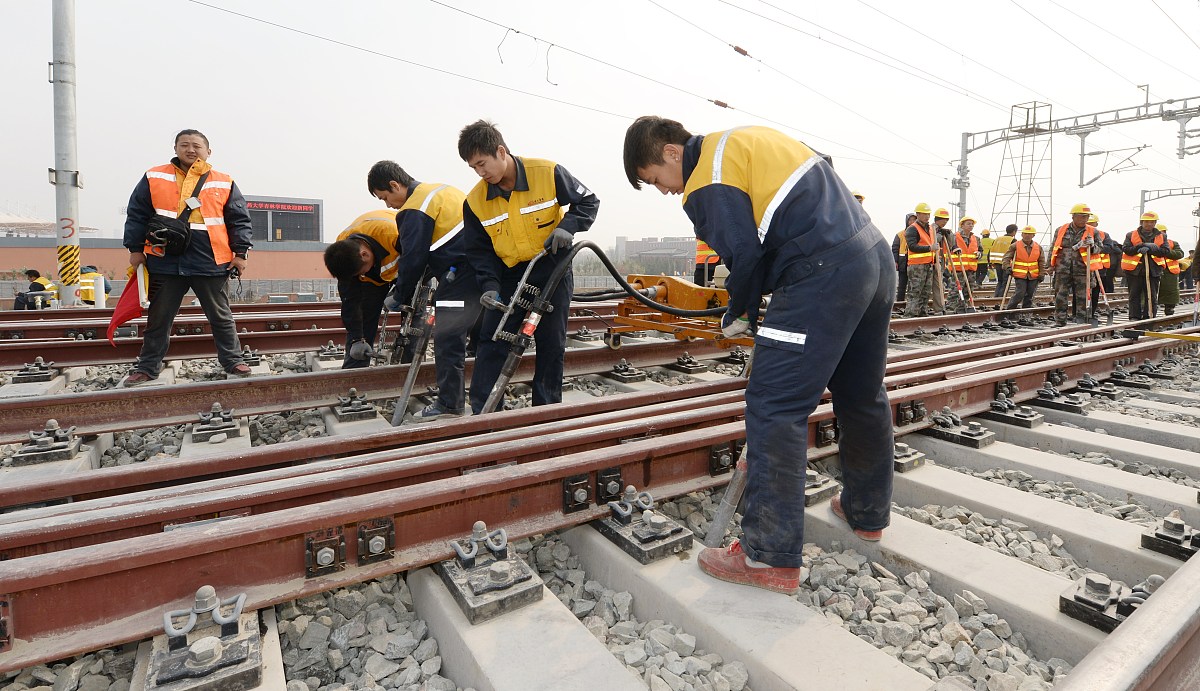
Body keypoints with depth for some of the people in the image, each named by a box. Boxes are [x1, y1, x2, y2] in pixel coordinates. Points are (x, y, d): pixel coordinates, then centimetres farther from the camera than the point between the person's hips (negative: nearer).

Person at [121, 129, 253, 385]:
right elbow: (136, 215, 8)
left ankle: (233, 361, 18)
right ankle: (147, 367, 23)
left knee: (221, 317, 8)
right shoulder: (154, 178, 7)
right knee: (158, 318, 11)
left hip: (212, 263, -1)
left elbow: (240, 220, 4)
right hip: (165, 263, 1)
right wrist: (135, 249, 5)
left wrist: (240, 253, -2)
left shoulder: (224, 183, 6)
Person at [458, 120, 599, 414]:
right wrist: (489, 286, -15)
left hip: (552, 270, -2)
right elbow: (480, 251, 0)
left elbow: (588, 201, -3)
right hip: (510, 276, 2)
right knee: (491, 343, -4)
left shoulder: (548, 173, -15)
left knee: (552, 345, 4)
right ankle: (480, 413, 4)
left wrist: (567, 226, -21)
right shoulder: (475, 201, -7)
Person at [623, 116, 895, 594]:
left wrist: (738, 313, 5)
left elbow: (745, 254, -14)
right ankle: (867, 512, 38)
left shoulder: (707, 179, -6)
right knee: (863, 396, 19)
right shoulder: (749, 139, 23)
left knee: (774, 408, -8)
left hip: (824, 276, -10)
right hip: (876, 256, 10)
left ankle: (771, 556, -2)